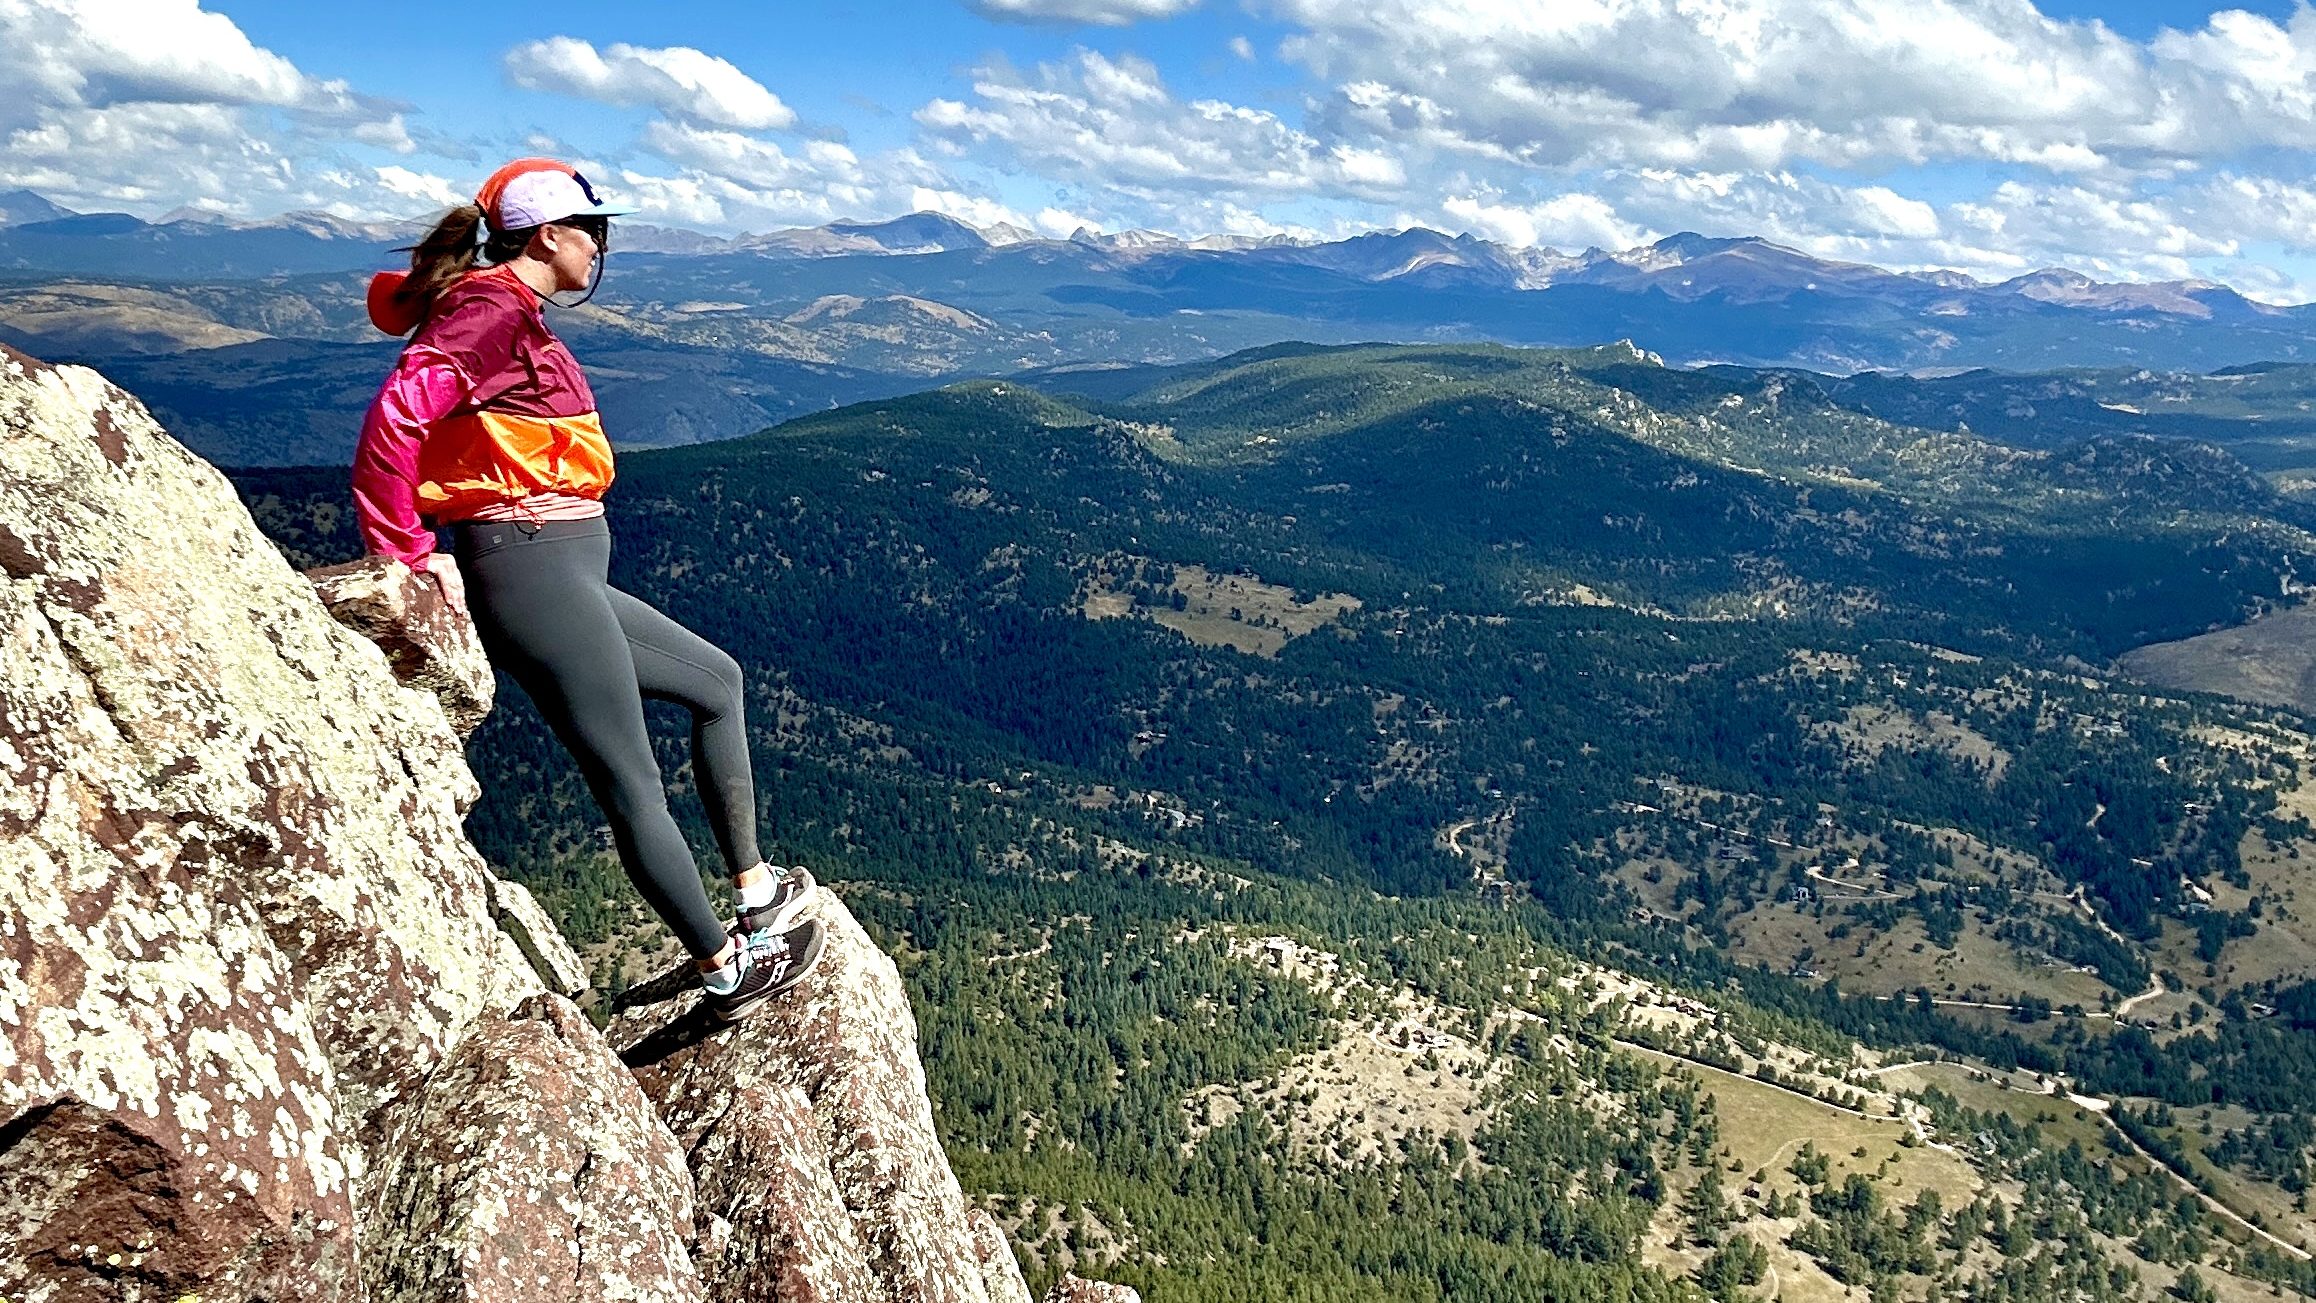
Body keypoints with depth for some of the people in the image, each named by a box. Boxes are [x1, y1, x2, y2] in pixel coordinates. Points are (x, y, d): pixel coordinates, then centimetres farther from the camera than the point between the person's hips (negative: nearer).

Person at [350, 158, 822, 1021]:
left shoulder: (510, 315, 17)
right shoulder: (495, 312, -13)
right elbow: (394, 419, -24)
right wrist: (407, 555, -18)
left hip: (560, 575, 11)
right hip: (532, 570, -11)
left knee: (716, 681, 19)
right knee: (632, 784, -3)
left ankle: (753, 887, 23)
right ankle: (725, 970, 7)